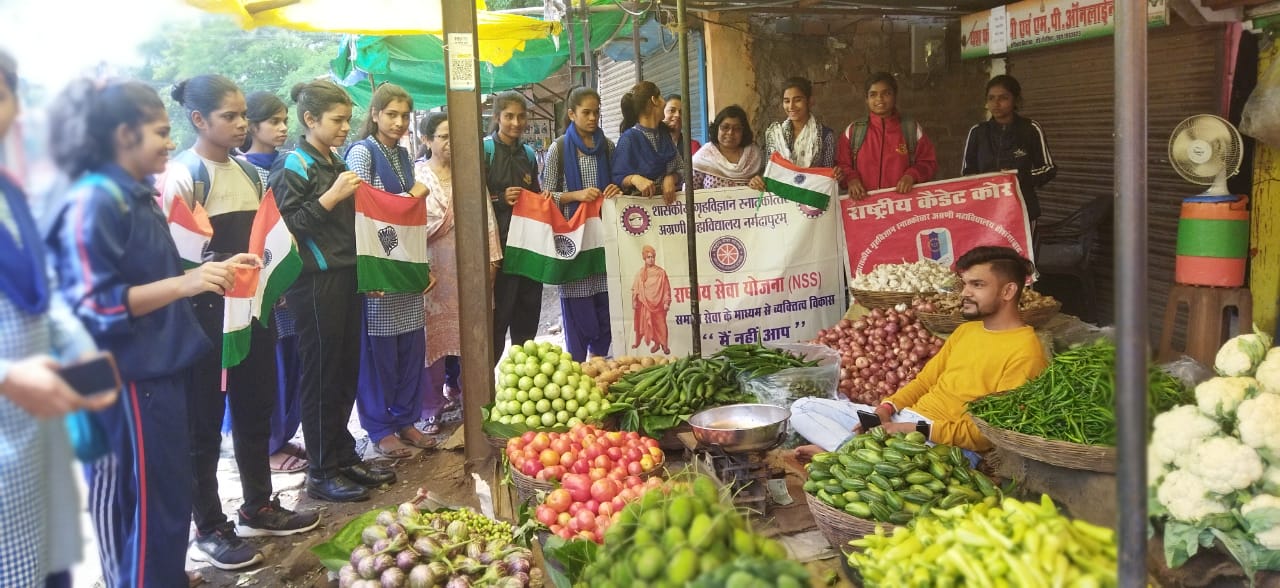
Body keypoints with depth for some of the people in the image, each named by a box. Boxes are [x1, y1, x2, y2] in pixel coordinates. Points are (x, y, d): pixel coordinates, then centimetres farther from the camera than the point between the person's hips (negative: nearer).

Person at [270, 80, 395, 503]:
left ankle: (345, 456, 24)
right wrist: (332, 196, -20)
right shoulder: (293, 166, -9)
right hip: (315, 282, -8)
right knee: (321, 377, -1)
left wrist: (358, 199, 11)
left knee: (347, 373, 12)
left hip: (346, 278, 8)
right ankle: (321, 473, 9)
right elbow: (286, 226, -18)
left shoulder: (337, 165, 16)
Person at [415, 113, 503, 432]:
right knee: (433, 336, 0)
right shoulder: (417, 175, 1)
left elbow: (486, 217, 9)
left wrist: (491, 259, 4)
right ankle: (432, 409, 9)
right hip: (433, 267, -2)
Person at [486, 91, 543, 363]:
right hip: (498, 242, -6)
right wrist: (502, 200, -20)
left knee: (528, 309, 11)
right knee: (498, 312, -6)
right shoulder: (484, 150, -3)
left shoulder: (528, 154, 16)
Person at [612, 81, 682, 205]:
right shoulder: (629, 138, -6)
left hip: (667, 200, 5)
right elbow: (618, 178, -8)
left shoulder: (665, 135, 13)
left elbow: (678, 169, 10)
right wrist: (634, 179, -25)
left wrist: (671, 178, -9)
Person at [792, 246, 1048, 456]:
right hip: (900, 420, 10)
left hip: (944, 443, -10)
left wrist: (921, 430, -21)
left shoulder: (1024, 352, -9)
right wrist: (888, 407, 1)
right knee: (803, 408, -2)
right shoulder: (965, 330, 20)